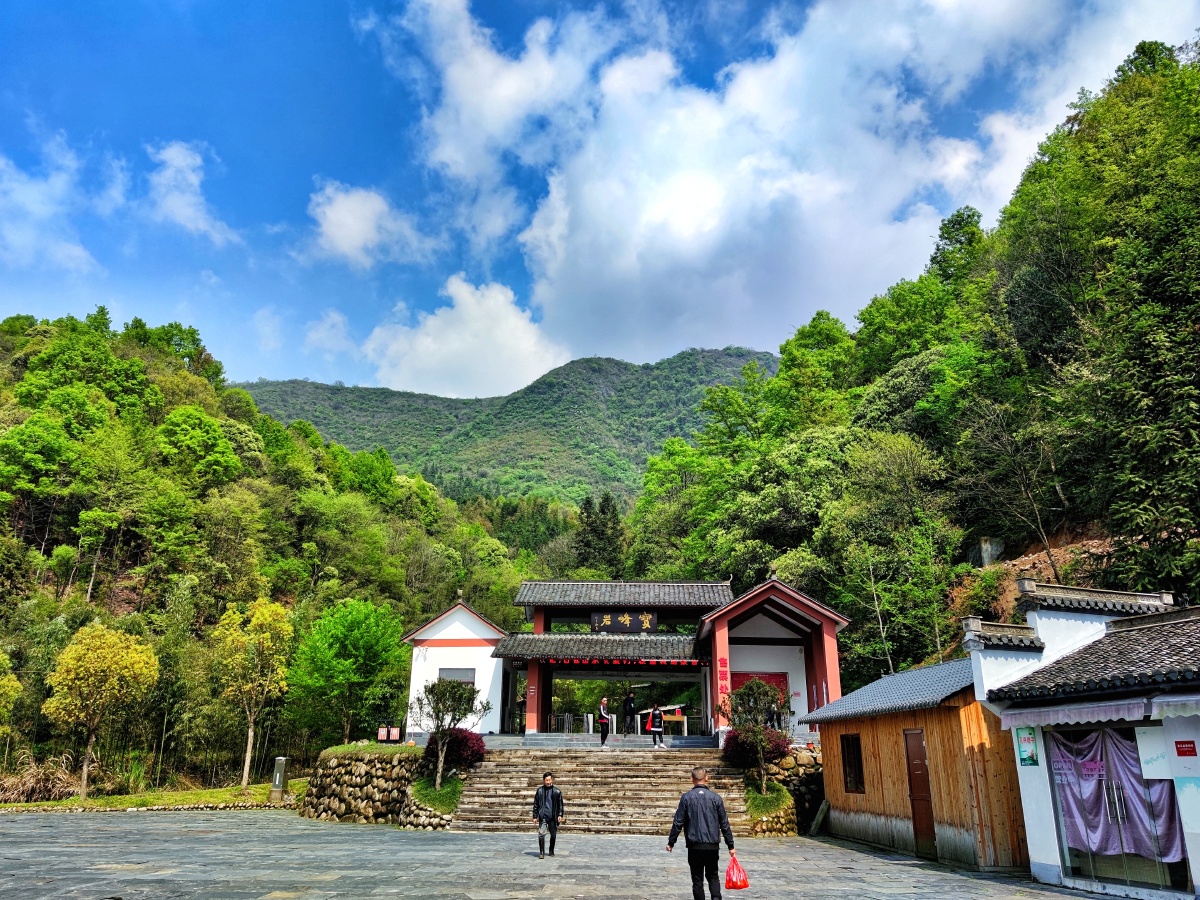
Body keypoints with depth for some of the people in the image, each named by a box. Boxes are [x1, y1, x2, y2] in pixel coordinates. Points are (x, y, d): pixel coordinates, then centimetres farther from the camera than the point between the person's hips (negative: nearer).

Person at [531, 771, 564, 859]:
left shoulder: (557, 791, 2)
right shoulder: (540, 791, 2)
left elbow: (560, 804, 6)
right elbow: (535, 804, 7)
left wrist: (560, 815, -3)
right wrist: (535, 816, 4)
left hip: (553, 817, 1)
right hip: (543, 816, -1)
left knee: (553, 835, 9)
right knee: (541, 834, -12)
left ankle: (551, 851, 30)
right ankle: (541, 852, -3)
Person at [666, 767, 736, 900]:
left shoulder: (686, 798, -4)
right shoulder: (715, 797, -1)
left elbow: (678, 823, -4)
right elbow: (724, 824, 2)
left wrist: (671, 842, 7)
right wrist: (730, 846, 10)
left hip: (694, 846, -1)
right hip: (713, 846, 1)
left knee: (697, 879, 10)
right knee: (713, 876, 16)